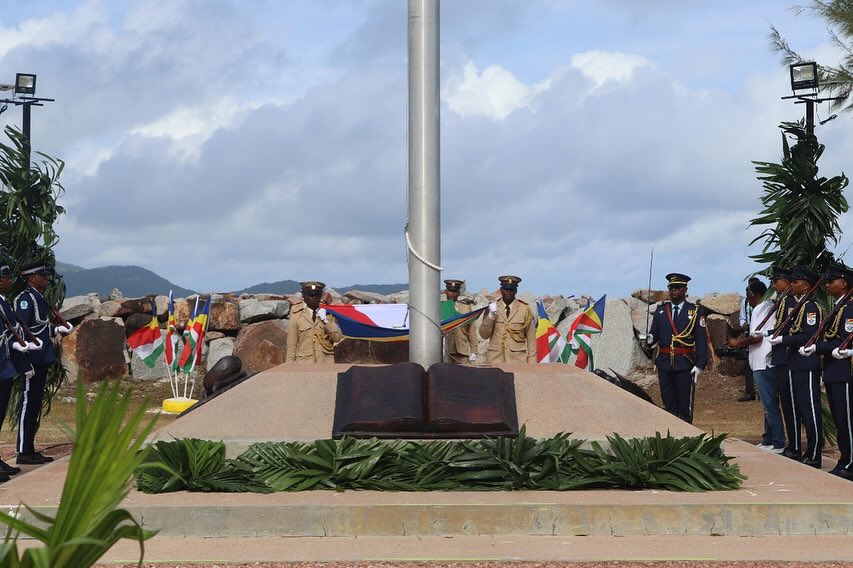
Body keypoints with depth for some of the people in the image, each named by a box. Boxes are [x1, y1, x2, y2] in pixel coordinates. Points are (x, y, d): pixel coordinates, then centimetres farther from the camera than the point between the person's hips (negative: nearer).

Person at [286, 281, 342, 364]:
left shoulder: (327, 314, 11)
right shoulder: (297, 315, 3)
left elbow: (337, 338, 4)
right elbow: (291, 344, 4)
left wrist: (325, 320, -7)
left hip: (325, 363, 2)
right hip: (304, 362, -2)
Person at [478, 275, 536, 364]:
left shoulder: (525, 309, 5)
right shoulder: (492, 308, 8)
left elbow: (531, 338, 6)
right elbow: (484, 335, 4)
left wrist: (531, 362, 1)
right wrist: (491, 316, -10)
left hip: (518, 360, -1)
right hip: (495, 359, 1)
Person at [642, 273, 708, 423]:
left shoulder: (694, 312, 3)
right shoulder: (660, 311, 12)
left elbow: (701, 340, -1)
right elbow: (654, 333, 9)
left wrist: (700, 365, -10)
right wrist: (650, 339, -16)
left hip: (685, 365, -3)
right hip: (664, 364, 3)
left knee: (685, 405, -2)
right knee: (669, 404, 6)